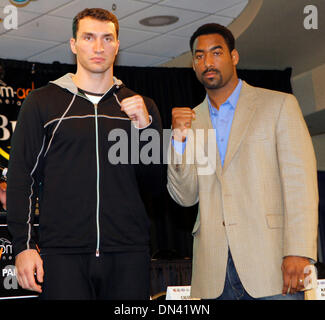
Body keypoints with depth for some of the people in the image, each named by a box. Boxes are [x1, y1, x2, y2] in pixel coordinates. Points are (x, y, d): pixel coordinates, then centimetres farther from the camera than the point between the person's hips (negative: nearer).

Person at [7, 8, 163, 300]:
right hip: (62, 253, -2)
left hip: (128, 254, 2)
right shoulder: (43, 102, 8)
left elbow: (154, 176, 9)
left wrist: (145, 127, -7)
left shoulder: (140, 107, 14)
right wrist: (24, 245, -3)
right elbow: (21, 178, 5)